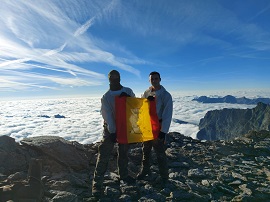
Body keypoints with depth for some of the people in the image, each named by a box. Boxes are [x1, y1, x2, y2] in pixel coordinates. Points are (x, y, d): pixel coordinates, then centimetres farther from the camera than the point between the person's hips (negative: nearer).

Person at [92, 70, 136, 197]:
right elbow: (107, 115, -14)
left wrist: (127, 97, -20)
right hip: (110, 128, -3)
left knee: (124, 152, 17)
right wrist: (112, 132, -19)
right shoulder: (106, 97, -9)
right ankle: (97, 182, 7)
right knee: (104, 154, -4)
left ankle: (124, 175, 36)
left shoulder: (128, 91, 0)